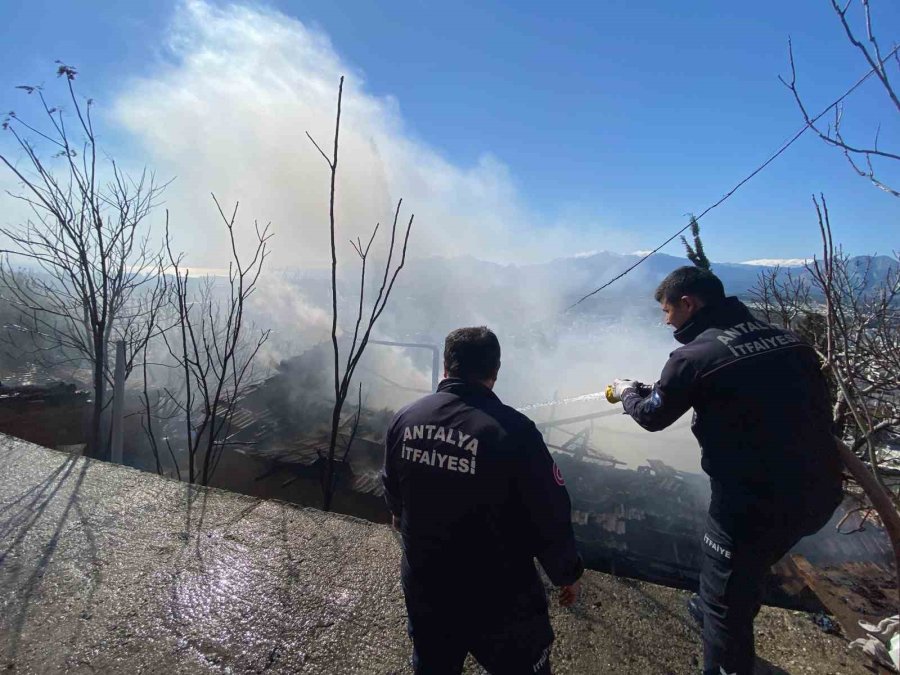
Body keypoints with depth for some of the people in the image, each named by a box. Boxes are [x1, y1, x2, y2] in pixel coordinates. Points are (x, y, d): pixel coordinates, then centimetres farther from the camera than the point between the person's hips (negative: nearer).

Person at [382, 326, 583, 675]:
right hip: (499, 597, -4)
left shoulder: (405, 419, -10)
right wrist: (567, 573, 2)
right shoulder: (514, 430, -28)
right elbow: (551, 515, -18)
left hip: (423, 586, 5)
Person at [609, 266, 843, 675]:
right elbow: (816, 408, 14)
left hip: (754, 499, -8)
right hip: (819, 491, 8)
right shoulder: (787, 339, 3)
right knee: (747, 569, 32)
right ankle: (714, 611, 56)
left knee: (725, 600, 15)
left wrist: (628, 392, 18)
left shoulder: (694, 355, -16)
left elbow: (652, 416, -2)